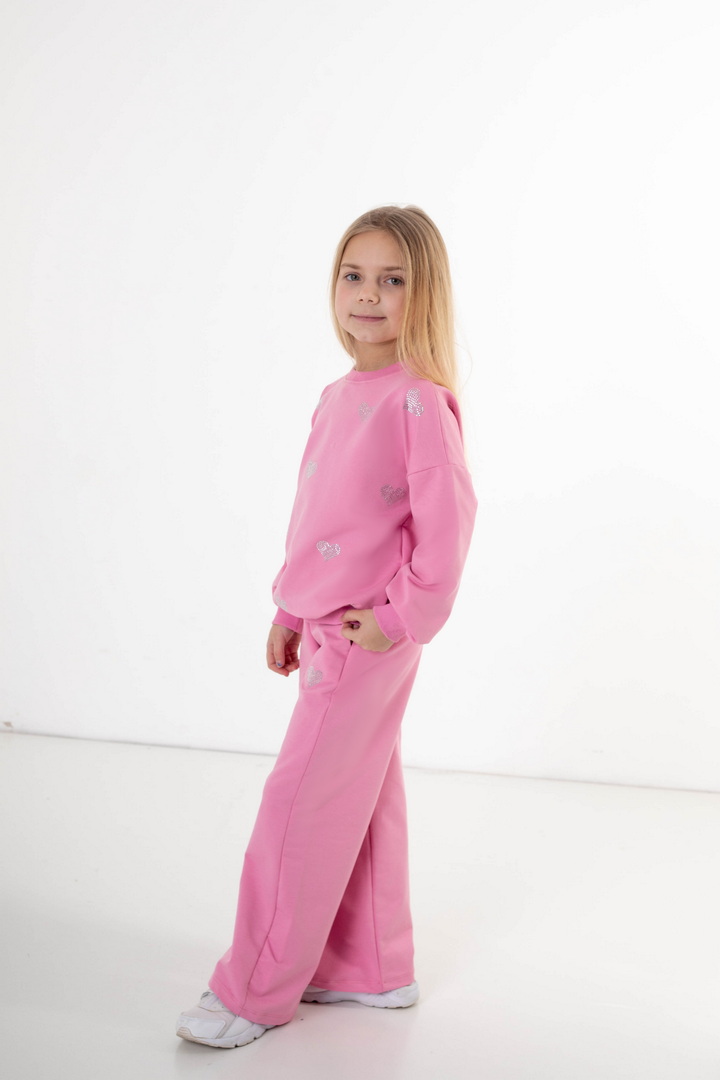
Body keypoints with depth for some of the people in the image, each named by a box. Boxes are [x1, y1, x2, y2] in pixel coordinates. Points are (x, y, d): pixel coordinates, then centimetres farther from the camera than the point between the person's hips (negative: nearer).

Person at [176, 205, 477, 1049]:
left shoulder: (420, 401, -17)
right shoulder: (337, 397, 10)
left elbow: (447, 518, -21)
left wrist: (404, 617, -16)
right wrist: (291, 612, 16)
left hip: (368, 637, -8)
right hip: (326, 626, 8)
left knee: (300, 804, -2)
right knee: (361, 801, 17)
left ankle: (256, 991, 13)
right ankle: (372, 970, 31)